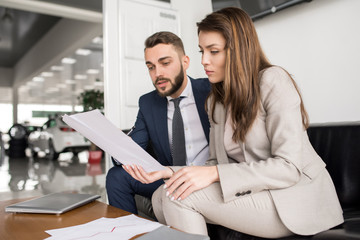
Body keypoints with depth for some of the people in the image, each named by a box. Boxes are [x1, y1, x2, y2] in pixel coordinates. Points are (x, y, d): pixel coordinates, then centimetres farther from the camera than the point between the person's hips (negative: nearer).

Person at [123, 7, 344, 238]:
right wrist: (168, 172, -10)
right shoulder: (216, 100, 9)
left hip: (298, 195, -6)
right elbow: (218, 164, 5)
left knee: (179, 196, -20)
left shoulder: (273, 81, -13)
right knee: (160, 197, -10)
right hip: (254, 192, 7)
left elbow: (289, 167, -20)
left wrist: (214, 173, -26)